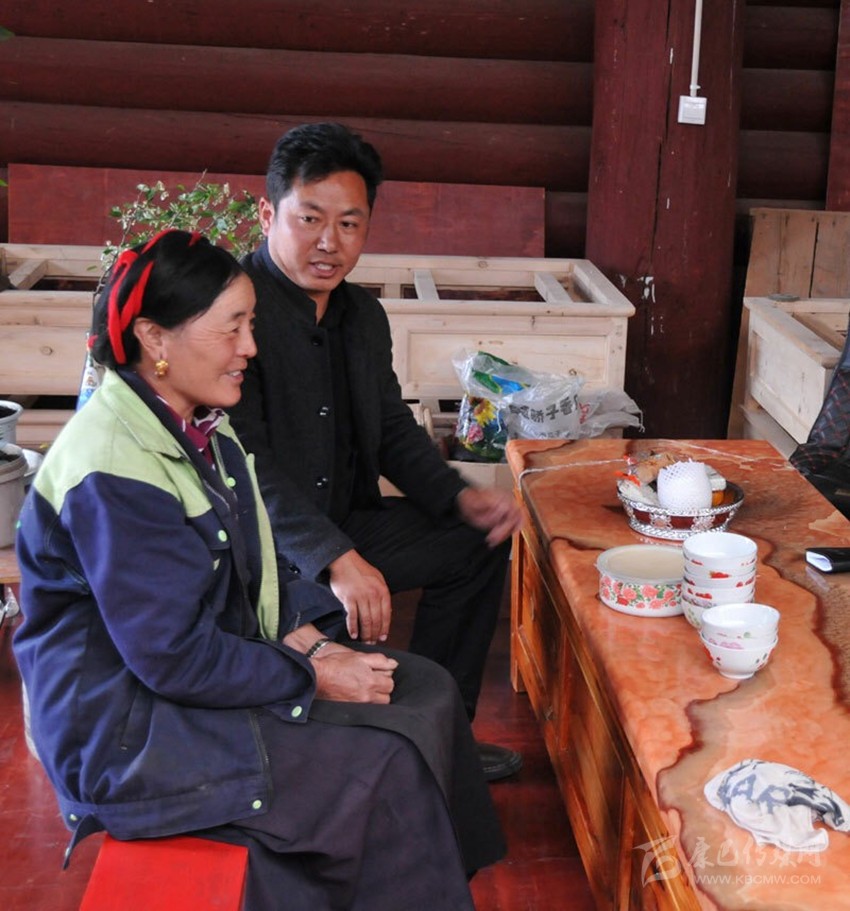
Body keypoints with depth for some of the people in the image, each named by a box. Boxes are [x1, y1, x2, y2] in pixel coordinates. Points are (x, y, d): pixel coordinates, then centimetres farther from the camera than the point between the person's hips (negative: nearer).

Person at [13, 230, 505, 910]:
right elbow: (174, 657, -25)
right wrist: (313, 676, -17)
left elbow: (251, 567, 13)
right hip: (127, 736, -9)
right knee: (387, 765, -16)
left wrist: (305, 635, -4)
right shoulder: (114, 473, -26)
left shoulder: (200, 426, 4)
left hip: (218, 659, 9)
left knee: (428, 694, 2)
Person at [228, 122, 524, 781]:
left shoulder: (363, 314, 9)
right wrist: (334, 560, -36)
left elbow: (394, 431, 16)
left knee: (478, 541, 11)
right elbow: (245, 464, -27)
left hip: (344, 524, 9)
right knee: (336, 611, -35)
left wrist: (460, 498, -2)